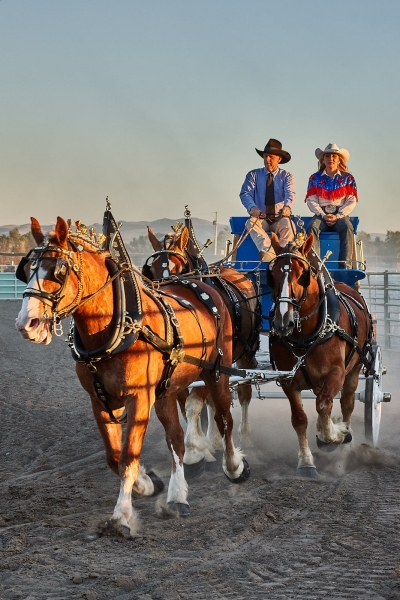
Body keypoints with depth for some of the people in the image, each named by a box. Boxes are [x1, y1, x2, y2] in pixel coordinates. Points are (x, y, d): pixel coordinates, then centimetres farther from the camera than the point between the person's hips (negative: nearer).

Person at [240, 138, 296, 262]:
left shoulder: (286, 176, 9)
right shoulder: (253, 175, 11)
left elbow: (290, 194, -9)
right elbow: (245, 194, -3)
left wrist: (287, 206, -35)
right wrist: (252, 207, -27)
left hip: (280, 219, -1)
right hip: (260, 218, 1)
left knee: (288, 224, -34)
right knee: (251, 222, -33)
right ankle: (268, 251, -52)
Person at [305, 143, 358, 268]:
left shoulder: (347, 178, 10)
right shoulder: (315, 178, 11)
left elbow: (351, 201, 3)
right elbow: (311, 200, 4)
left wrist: (337, 216, -12)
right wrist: (323, 215, -13)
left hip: (340, 215, -1)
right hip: (321, 214, 1)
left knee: (347, 228, -34)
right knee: (312, 227, -32)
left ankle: (345, 265, -38)